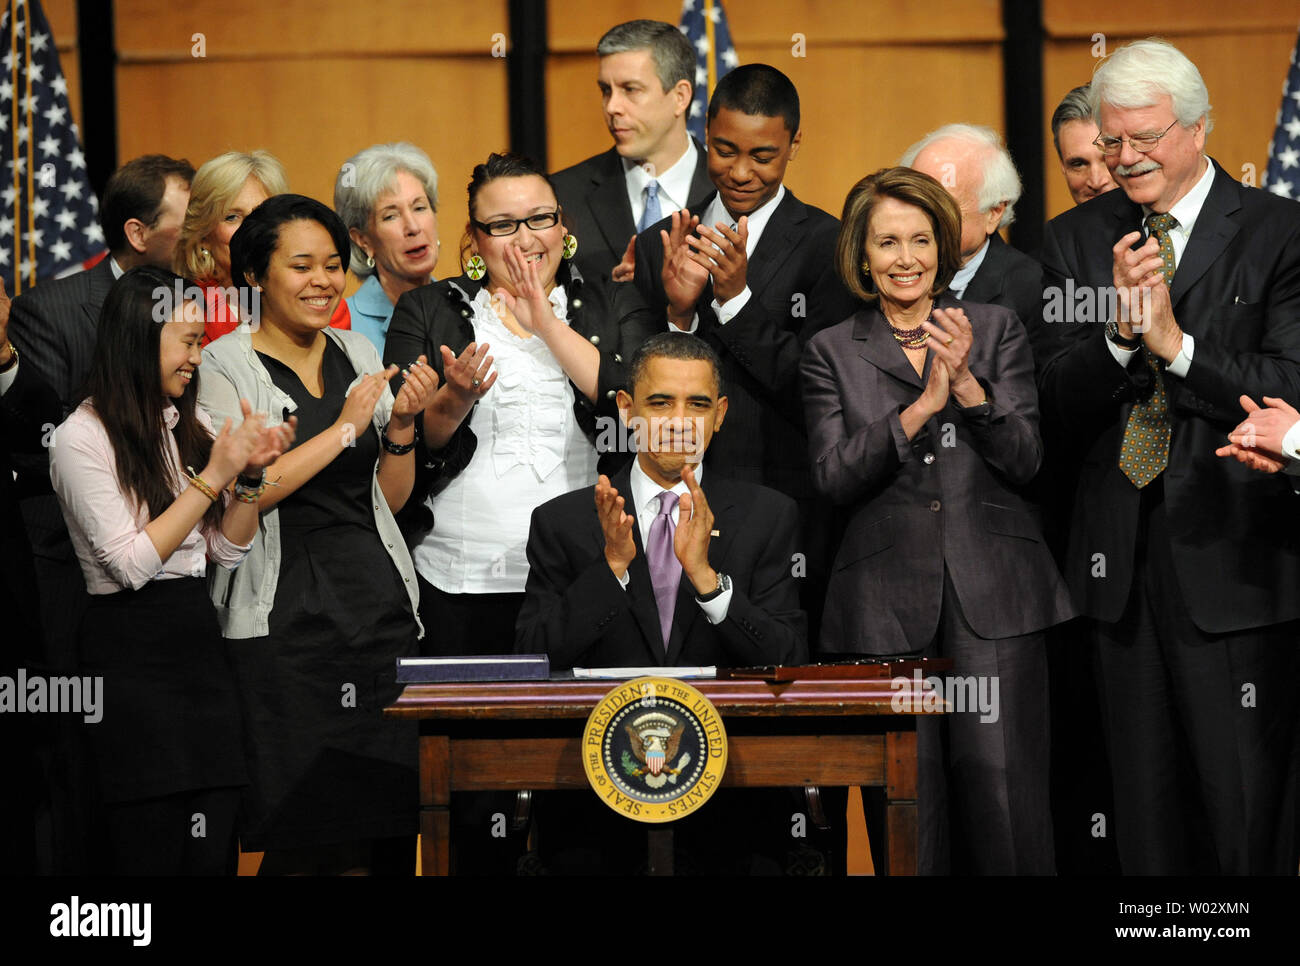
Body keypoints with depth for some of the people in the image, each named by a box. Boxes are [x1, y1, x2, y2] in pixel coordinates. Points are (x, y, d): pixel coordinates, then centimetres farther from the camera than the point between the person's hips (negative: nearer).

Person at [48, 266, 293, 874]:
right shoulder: (82, 439, -8)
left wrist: (251, 474, -1)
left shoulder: (191, 427, 13)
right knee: (151, 852, -4)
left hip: (200, 640, 6)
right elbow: (133, 564, -14)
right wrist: (213, 477, -12)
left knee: (213, 852, 0)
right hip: (131, 657, -6)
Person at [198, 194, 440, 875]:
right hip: (286, 610, -5)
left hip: (379, 599, 5)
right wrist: (345, 428, -15)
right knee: (302, 828, -6)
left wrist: (401, 425, -3)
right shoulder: (227, 367, -3)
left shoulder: (359, 354, 13)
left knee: (391, 815, 2)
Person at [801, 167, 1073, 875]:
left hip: (993, 593, 0)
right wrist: (922, 405, -14)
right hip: (886, 597, 0)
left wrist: (967, 384, -14)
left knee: (1001, 784, -8)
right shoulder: (832, 352, 9)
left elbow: (1023, 461, 3)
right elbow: (834, 480, -3)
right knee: (905, 796, -4)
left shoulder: (996, 330, 11)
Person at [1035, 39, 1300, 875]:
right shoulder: (1076, 241, 9)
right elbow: (1059, 399, 3)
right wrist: (1118, 330, -15)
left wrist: (1177, 345, -15)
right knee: (1145, 804, 11)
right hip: (1123, 557, 4)